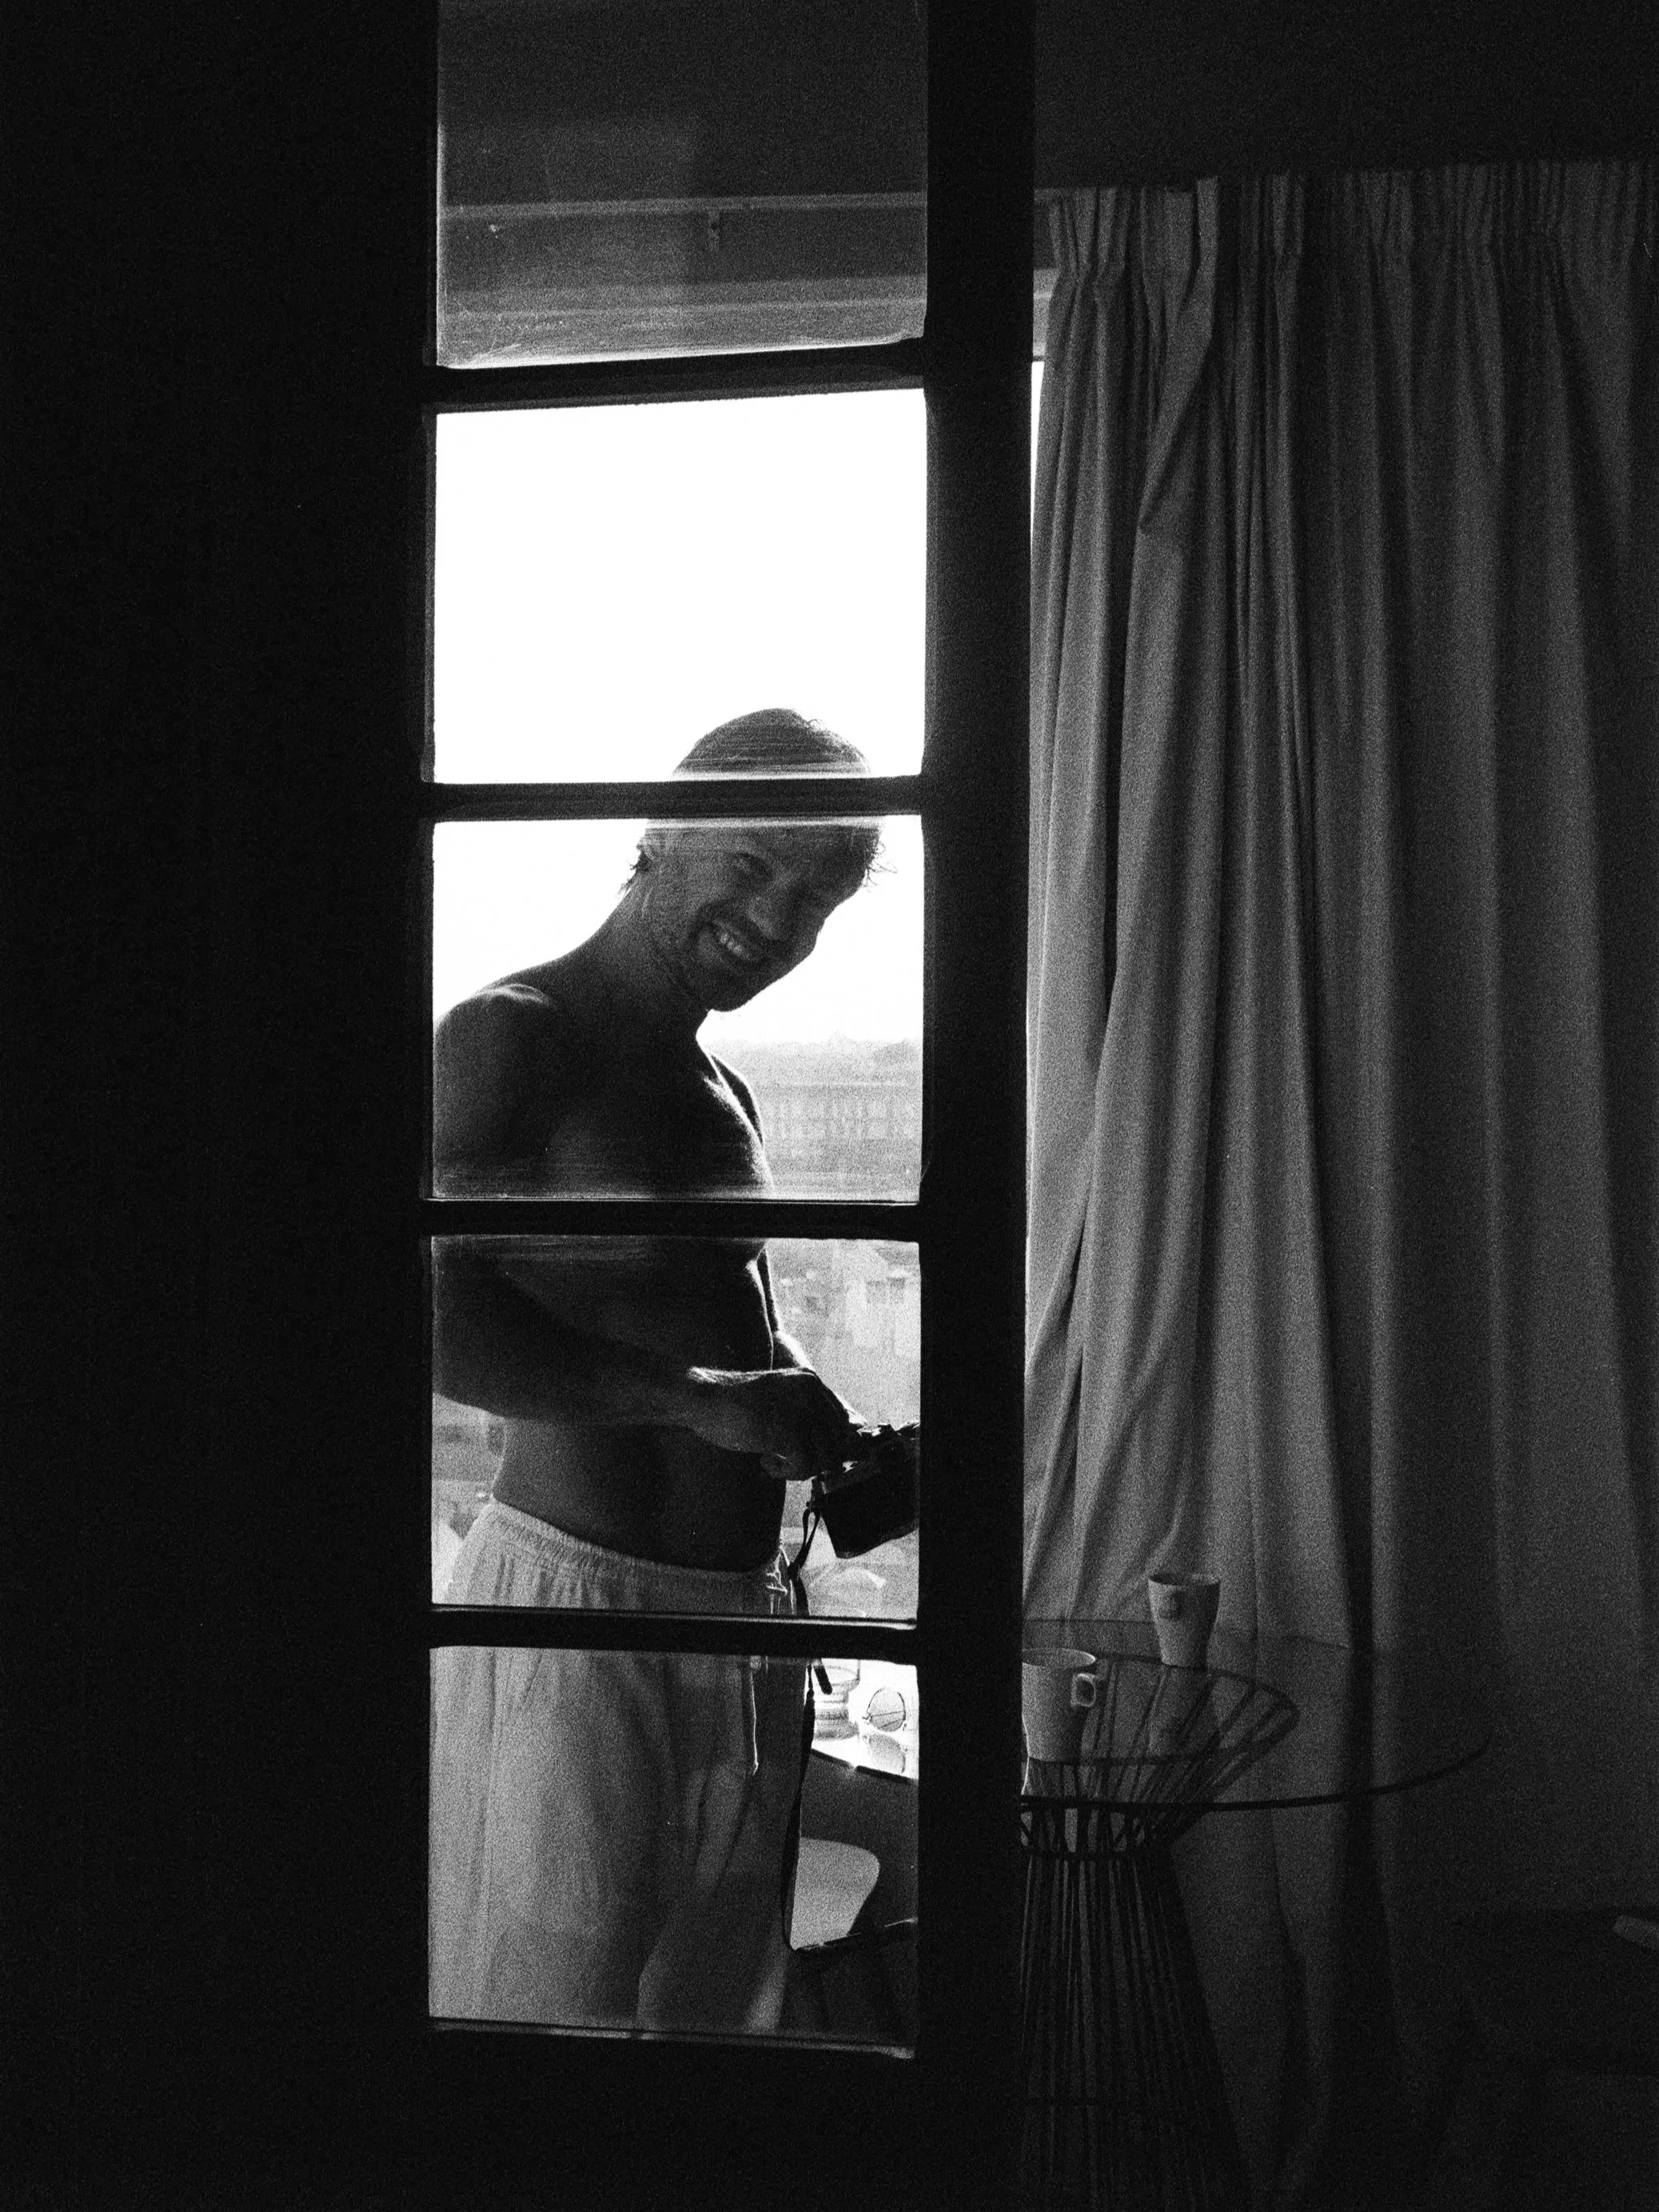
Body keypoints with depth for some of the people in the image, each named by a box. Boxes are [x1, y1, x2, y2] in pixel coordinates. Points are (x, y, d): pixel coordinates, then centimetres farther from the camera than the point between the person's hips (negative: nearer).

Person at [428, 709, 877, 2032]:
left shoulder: (721, 1087, 17)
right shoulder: (513, 1036, -9)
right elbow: (440, 1324, -21)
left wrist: (844, 1452, 6)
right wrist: (708, 1400, -22)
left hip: (742, 1617, 8)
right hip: (575, 1598, -8)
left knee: (718, 2020, 17)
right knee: (551, 2027, 2)